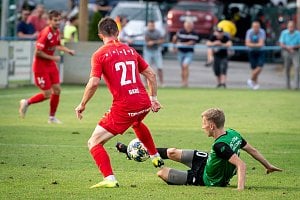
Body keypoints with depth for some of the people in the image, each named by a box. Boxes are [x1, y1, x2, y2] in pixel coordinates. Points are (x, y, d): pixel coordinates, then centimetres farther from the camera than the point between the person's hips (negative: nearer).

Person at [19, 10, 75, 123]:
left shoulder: (57, 32, 2)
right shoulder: (46, 33, -25)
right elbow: (37, 52, -25)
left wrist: (68, 51, 7)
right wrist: (52, 58, -19)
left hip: (51, 65, 8)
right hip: (40, 66, -8)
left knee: (57, 89, 4)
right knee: (47, 94, -5)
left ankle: (52, 117, 16)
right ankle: (26, 103, 20)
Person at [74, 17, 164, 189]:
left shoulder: (99, 55, -3)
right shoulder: (130, 50, 14)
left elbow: (94, 83, -13)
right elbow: (151, 74, 15)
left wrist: (82, 105, -1)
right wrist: (153, 97, 25)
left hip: (123, 107, -6)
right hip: (144, 102, 6)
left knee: (94, 143, 2)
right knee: (137, 122, 43)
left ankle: (110, 179, -17)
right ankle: (156, 158, 54)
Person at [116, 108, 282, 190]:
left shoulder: (220, 145, -39)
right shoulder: (233, 134, -15)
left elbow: (241, 164, -44)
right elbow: (252, 150, -5)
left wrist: (240, 188, -50)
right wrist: (268, 166, 8)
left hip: (204, 179, -8)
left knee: (162, 173, -1)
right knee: (172, 153, 12)